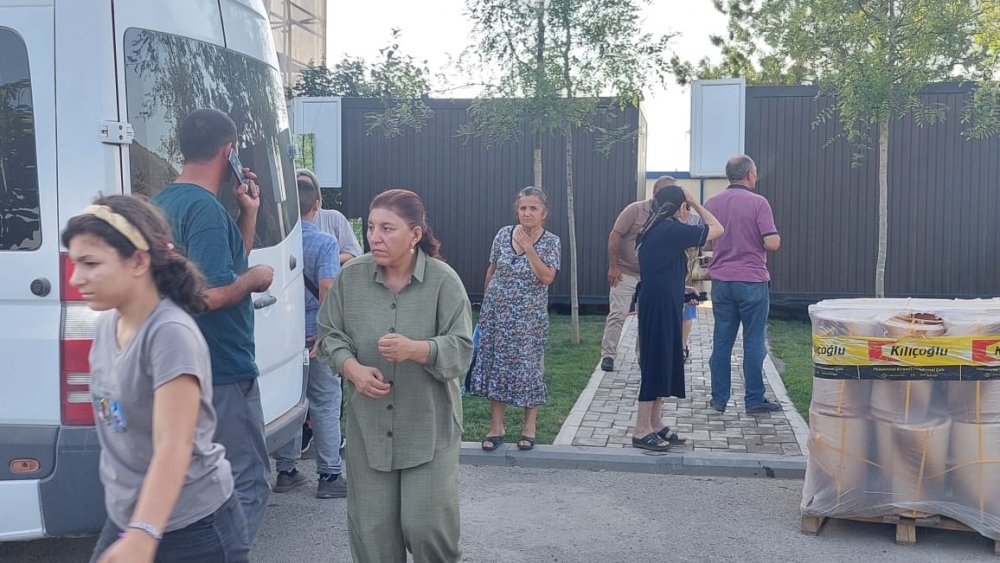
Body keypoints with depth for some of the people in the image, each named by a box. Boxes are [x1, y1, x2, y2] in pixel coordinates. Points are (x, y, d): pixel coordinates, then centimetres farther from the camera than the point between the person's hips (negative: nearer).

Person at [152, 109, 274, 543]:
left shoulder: (165, 202, 13)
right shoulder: (206, 208, -18)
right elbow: (215, 292, -28)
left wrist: (248, 211, 13)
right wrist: (256, 277, -10)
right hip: (223, 372, -10)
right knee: (248, 485, -3)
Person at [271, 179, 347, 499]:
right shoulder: (324, 243, -11)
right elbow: (326, 287, -20)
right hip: (315, 334, -4)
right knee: (325, 405, 3)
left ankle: (286, 471, 21)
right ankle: (329, 476, 7)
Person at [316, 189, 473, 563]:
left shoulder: (443, 280, -9)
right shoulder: (350, 277, -2)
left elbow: (461, 351, -11)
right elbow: (329, 335, 6)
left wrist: (415, 349, -29)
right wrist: (353, 369, -14)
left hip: (429, 425, -2)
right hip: (369, 424, 2)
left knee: (426, 524, -2)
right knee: (372, 528, 7)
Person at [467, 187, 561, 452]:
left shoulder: (551, 241, -7)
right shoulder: (503, 234, 0)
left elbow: (547, 277, -18)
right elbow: (492, 270, 10)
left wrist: (528, 248, -19)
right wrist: (486, 302, 15)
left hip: (530, 317, -2)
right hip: (497, 312, 2)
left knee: (527, 366, 2)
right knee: (496, 365, 5)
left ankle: (529, 427, 17)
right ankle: (496, 426, 15)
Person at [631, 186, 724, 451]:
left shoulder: (650, 231, 13)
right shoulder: (673, 230, -14)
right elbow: (717, 229, -7)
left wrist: (682, 290, 27)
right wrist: (695, 203, 0)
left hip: (654, 303, 9)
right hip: (661, 306, -9)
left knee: (662, 362, 14)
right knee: (656, 363, -5)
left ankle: (655, 424, 21)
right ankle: (641, 431, -1)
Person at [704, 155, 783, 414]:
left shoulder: (711, 203, 4)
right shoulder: (758, 203, -10)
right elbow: (772, 243, -14)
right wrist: (775, 237, 7)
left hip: (721, 280, 4)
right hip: (752, 281, -4)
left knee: (722, 341, 9)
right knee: (753, 342, 3)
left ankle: (719, 398, 14)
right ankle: (754, 400, 8)